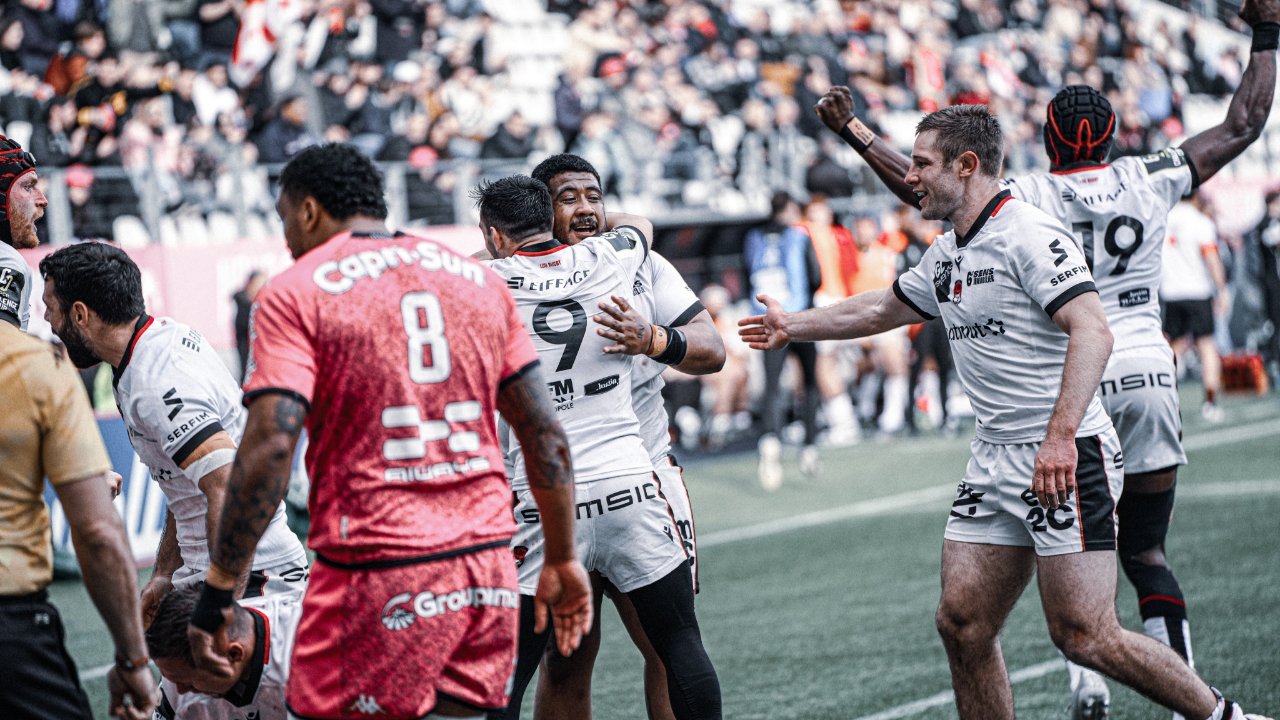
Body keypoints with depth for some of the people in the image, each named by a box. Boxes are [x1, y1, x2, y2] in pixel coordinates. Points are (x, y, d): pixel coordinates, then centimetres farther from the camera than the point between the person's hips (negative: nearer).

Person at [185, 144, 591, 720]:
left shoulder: (294, 295, -2)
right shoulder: (479, 279, 14)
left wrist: (217, 591, -11)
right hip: (488, 575, 5)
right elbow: (547, 439, 13)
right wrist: (562, 561, 20)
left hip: (377, 580, -5)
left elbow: (269, 449, -14)